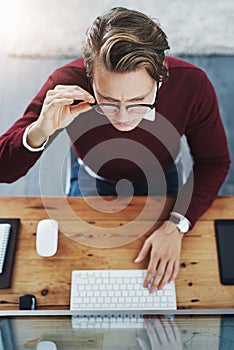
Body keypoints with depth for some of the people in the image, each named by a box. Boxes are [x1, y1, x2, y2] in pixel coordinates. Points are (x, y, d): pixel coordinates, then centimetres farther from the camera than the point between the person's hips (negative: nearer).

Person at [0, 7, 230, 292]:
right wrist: (40, 131, -51)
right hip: (92, 180, 0)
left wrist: (175, 226, -30)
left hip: (158, 180, 1)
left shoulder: (191, 85, -33)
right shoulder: (66, 85, -35)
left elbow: (214, 162, -17)